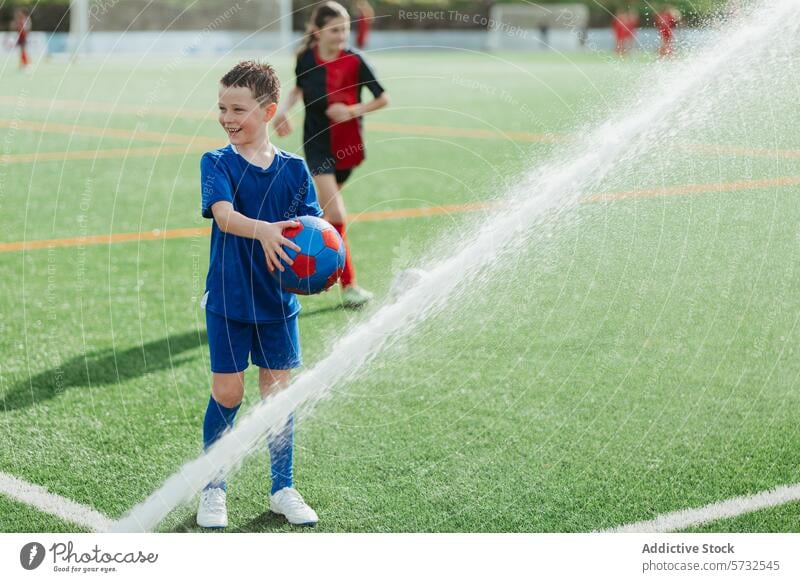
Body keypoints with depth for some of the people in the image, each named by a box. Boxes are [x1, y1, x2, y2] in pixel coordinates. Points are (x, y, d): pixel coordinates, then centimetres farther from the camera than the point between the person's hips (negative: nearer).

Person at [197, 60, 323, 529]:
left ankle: (283, 489, 23)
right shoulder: (217, 164, -8)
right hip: (229, 299, -2)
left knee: (280, 392, 8)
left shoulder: (294, 168, -1)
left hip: (279, 300, 2)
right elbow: (224, 215, -25)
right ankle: (214, 490, 20)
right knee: (227, 394, 2)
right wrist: (265, 231, -45)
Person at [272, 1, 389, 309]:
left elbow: (383, 98, -8)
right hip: (318, 145, -1)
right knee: (336, 215, -13)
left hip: (347, 146, 1)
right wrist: (284, 109, 2)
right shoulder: (306, 59, -3)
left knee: (325, 210, 15)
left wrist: (354, 110, -21)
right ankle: (349, 285, -7)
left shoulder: (354, 61, -10)